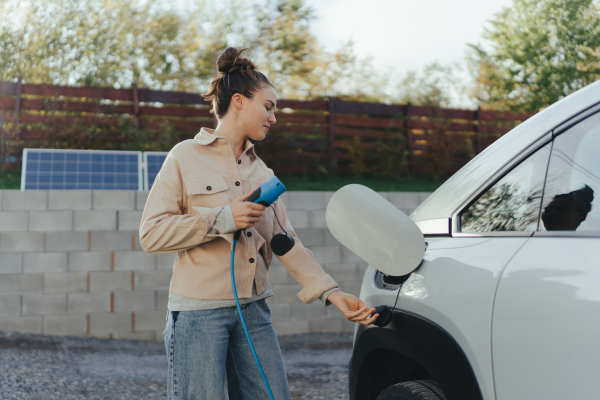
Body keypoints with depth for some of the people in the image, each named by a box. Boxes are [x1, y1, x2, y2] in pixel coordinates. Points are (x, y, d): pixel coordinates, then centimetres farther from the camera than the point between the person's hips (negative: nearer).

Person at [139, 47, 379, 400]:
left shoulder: (262, 173, 15)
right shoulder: (187, 157, -1)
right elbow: (152, 233, -8)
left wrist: (332, 292, -2)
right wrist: (222, 220, -16)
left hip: (254, 311, 6)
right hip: (199, 312, -5)